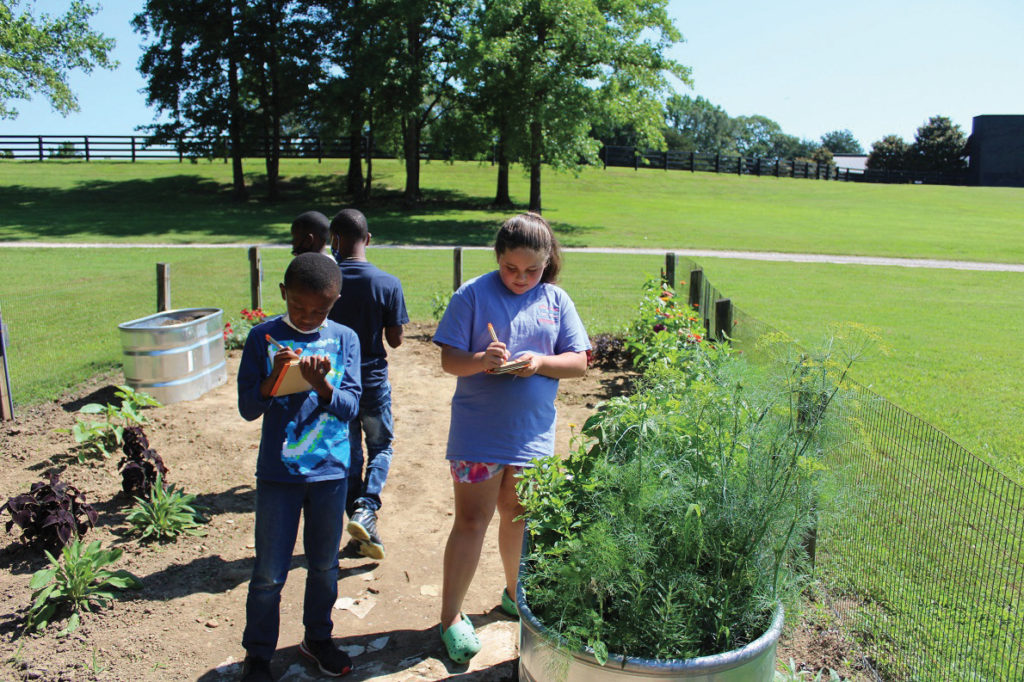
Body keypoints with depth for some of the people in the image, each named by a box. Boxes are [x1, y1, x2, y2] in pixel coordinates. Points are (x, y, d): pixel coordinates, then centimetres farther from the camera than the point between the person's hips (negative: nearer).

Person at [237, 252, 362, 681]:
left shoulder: (345, 340, -1)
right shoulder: (264, 337, -4)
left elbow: (349, 408, -5)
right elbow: (248, 408, -4)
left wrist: (321, 384, -24)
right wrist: (274, 377, -22)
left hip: (331, 471, 2)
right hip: (277, 472, -1)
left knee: (324, 565, 16)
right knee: (269, 574, 6)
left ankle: (317, 638, 38)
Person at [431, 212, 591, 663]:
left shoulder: (556, 300, 2)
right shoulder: (473, 295, -8)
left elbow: (579, 362, 1)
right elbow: (449, 360, -9)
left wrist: (541, 362, -17)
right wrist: (481, 360, -29)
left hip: (533, 432, 4)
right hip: (478, 434, -4)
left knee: (517, 516, 19)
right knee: (471, 521, 1)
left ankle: (515, 594, 40)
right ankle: (451, 617, 15)